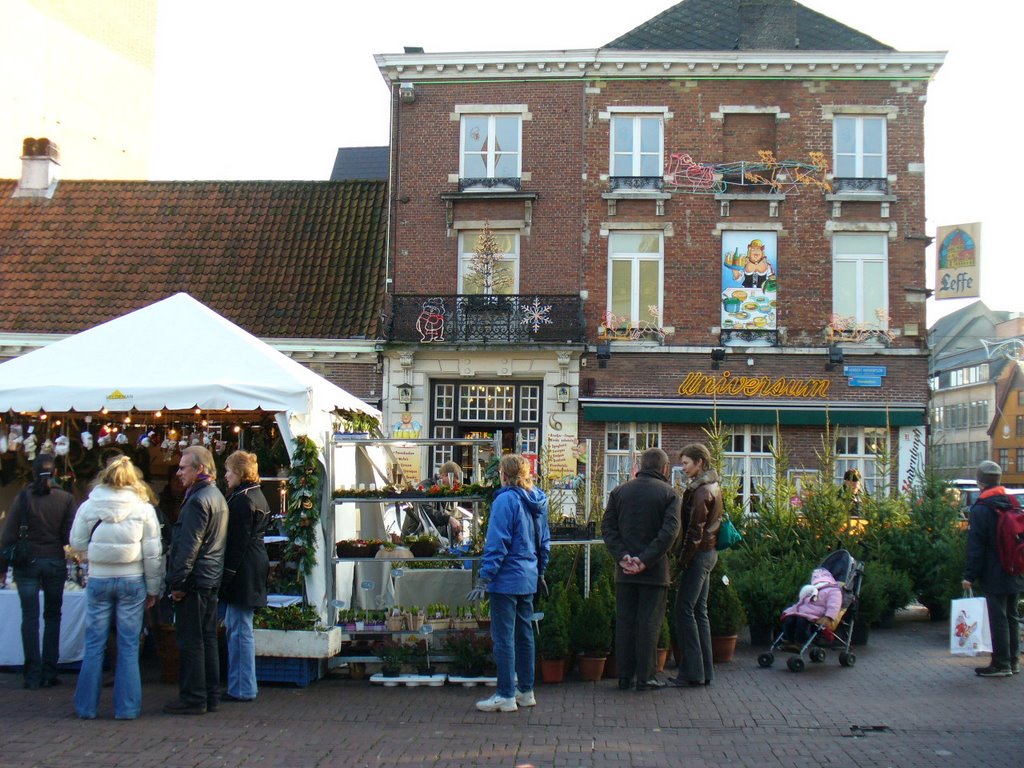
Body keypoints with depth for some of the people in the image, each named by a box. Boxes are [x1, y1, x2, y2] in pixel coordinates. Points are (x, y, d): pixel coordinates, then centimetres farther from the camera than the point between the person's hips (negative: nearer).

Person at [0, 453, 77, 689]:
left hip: (26, 562, 0)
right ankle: (49, 673, 10)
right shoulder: (66, 499, -3)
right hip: (55, 562, 1)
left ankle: (32, 675, 3)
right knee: (52, 616, 11)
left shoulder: (22, 498, -4)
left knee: (30, 617, 4)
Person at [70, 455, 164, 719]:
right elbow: (153, 553, -2)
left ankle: (87, 706, 16)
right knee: (128, 646, 7)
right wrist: (153, 589, 6)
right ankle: (126, 707, 10)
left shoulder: (89, 506, -3)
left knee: (94, 645, 10)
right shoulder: (143, 508, -4)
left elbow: (76, 542, 5)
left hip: (98, 580, 1)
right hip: (132, 580, -1)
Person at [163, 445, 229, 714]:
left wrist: (177, 583, -15)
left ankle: (192, 699, 1)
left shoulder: (198, 500, -16)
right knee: (207, 639, 13)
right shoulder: (217, 496, 15)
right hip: (212, 580, 10)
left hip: (195, 580, -10)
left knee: (190, 641, -3)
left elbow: (188, 546, -19)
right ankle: (210, 697, 18)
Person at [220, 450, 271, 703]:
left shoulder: (241, 500, -15)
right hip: (256, 567, 10)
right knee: (236, 626, 15)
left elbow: (237, 542, -18)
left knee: (239, 628, -5)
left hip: (242, 571, -10)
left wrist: (226, 575, -17)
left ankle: (242, 689, 0)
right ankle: (240, 685, 21)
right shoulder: (258, 496, 16)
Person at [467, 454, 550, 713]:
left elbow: (497, 544, -18)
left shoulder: (506, 500, -14)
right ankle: (526, 691, 21)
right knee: (524, 634, 15)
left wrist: (484, 579, -16)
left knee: (503, 637, -3)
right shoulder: (537, 501, 10)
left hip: (507, 579, -8)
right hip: (529, 579, 8)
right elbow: (545, 542, 17)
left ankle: (506, 696, 1)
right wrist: (540, 572, 26)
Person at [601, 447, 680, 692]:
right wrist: (646, 560, -16)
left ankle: (624, 677, 13)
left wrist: (622, 556, -6)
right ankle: (645, 678, 4)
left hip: (624, 571, 4)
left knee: (624, 621, 9)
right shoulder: (668, 493, -3)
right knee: (649, 623, 2)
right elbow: (670, 530, -15)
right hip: (655, 570, -3)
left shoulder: (619, 491, 9)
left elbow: (607, 526, 2)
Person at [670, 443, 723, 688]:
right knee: (699, 611, 13)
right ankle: (705, 670, 16)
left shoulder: (700, 490, -16)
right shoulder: (713, 487, 14)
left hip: (698, 555, -10)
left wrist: (681, 560, -14)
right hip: (709, 553, 10)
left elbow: (695, 531, -20)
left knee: (684, 610, -5)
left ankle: (693, 671, -4)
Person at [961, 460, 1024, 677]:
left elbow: (975, 546, -15)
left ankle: (1001, 664, 2)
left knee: (998, 619, -2)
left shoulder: (981, 509, -14)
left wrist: (970, 575, -11)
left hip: (994, 575, -7)